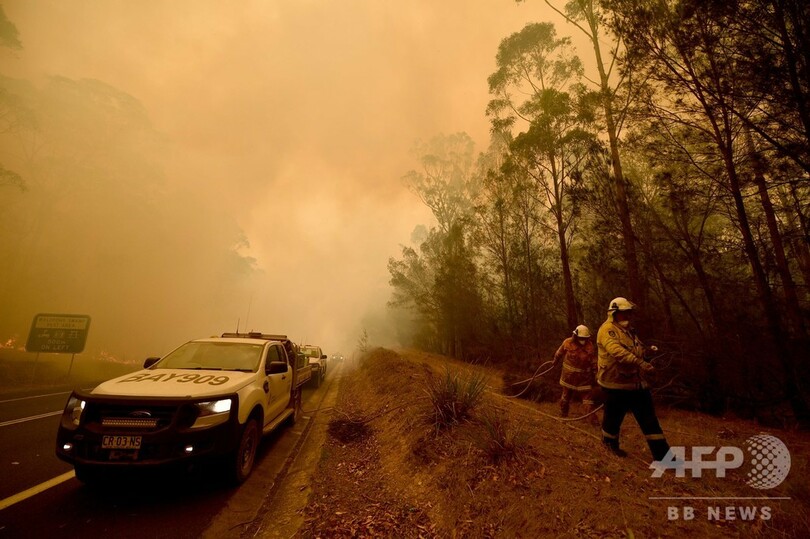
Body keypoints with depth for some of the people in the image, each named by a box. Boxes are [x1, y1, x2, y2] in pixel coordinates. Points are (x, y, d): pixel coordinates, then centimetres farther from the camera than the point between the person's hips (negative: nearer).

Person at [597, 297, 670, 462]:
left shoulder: (628, 330, 15)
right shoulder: (607, 329, -16)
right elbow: (616, 351, -34)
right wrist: (640, 363, -43)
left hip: (636, 382, 8)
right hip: (615, 383, -8)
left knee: (649, 419, 7)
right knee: (614, 417, 9)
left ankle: (662, 454, 14)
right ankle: (610, 443, 33)